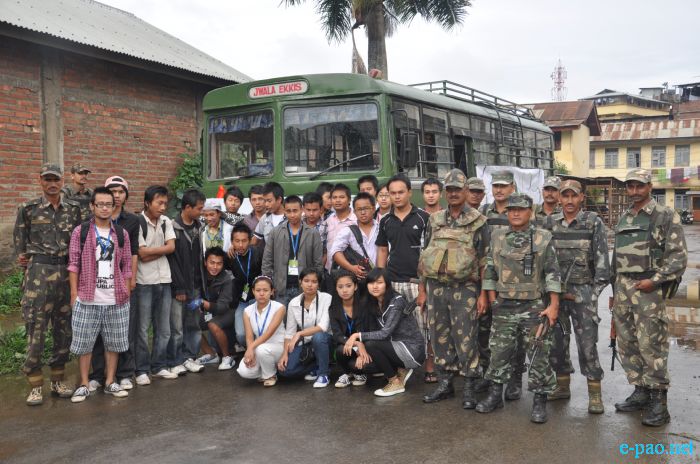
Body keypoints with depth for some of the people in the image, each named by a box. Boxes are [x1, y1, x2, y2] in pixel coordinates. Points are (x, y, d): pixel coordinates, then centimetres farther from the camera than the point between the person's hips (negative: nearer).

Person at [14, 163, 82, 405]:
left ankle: (57, 380, 21)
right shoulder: (28, 209, 2)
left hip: (66, 272, 3)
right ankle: (35, 384, 7)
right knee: (36, 328, -4)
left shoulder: (73, 208, 9)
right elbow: (19, 240, 7)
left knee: (64, 328, 8)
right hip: (38, 273, -3)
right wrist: (23, 258, -1)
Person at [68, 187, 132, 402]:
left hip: (116, 299, 3)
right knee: (84, 342, 4)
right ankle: (84, 384, 15)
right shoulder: (81, 231, 0)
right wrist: (74, 293, -7)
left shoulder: (121, 234, 8)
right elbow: (73, 263, -2)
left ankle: (110, 382, 21)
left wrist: (127, 293, 6)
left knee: (114, 342, 9)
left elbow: (126, 266, 9)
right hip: (87, 299, -2)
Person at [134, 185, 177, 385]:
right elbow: (141, 253, -14)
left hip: (164, 280, 5)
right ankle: (142, 370, 10)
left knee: (164, 328, 10)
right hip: (144, 282, -5)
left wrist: (150, 251, -9)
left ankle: (159, 366, 22)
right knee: (143, 328, 1)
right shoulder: (137, 222, -9)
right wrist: (161, 249, -5)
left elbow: (171, 247, -2)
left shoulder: (166, 222, 8)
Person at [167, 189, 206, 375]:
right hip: (178, 287, -6)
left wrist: (200, 282, 10)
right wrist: (179, 288, -12)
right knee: (176, 327, -2)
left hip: (194, 286, 6)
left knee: (193, 325, 10)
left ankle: (189, 357, 21)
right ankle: (174, 362, 9)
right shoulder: (173, 227, -11)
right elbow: (171, 260, -12)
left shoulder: (198, 227, 10)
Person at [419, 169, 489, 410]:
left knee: (466, 340, -1)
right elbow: (425, 255, 14)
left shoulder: (478, 222, -2)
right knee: (440, 338, 10)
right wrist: (423, 288, 10)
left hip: (464, 289, -4)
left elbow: (484, 261, -4)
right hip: (435, 288, 4)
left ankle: (469, 387, 11)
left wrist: (483, 294, -9)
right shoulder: (434, 220, 11)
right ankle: (445, 383, 22)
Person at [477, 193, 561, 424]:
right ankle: (495, 395, 23)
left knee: (539, 356, 2)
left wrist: (553, 305, -8)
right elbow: (489, 271, 9)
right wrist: (492, 300, 5)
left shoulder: (543, 238, -3)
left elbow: (553, 273, -3)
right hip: (504, 307, 2)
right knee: (499, 352, 8)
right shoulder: (497, 238, 3)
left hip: (535, 307, -2)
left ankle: (540, 401, 14)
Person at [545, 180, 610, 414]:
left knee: (587, 343, -4)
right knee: (556, 341, 9)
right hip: (554, 291, 3)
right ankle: (562, 386, 23)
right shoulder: (550, 223, 5)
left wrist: (594, 293, -9)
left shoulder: (594, 223, -2)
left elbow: (602, 260, -3)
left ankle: (595, 394, 5)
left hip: (583, 291, -3)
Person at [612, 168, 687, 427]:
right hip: (622, 288, 7)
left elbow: (679, 256, -9)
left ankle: (658, 403, 1)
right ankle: (640, 393, 22)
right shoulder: (623, 219, 16)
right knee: (627, 344, 10)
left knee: (651, 345, -7)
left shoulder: (666, 217, -4)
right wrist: (614, 291, 18)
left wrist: (654, 280, -18)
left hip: (648, 289, -7)